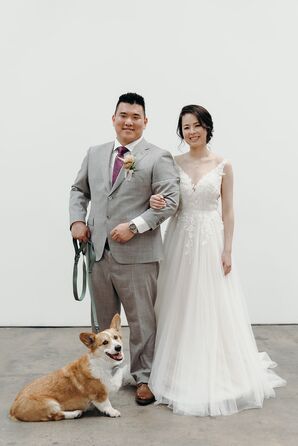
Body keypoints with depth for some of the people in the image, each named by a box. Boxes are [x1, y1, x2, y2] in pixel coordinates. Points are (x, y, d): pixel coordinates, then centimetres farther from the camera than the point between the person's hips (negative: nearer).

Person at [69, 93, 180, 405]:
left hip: (137, 254, -5)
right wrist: (77, 219, 3)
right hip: (99, 250, 5)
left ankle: (143, 378, 23)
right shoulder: (95, 154, 13)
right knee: (103, 319, 18)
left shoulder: (158, 158, -4)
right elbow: (79, 189, 20)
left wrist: (134, 226, -19)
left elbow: (170, 200, -12)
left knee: (141, 320, 7)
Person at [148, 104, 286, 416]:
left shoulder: (222, 165, 0)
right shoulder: (173, 163, 4)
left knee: (213, 308, 3)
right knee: (180, 309, 7)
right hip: (180, 240, 2)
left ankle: (214, 376, 20)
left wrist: (227, 251, -5)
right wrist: (155, 201, -18)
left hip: (210, 241, -1)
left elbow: (228, 212, 0)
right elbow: (166, 202, 5)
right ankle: (181, 373, 23)